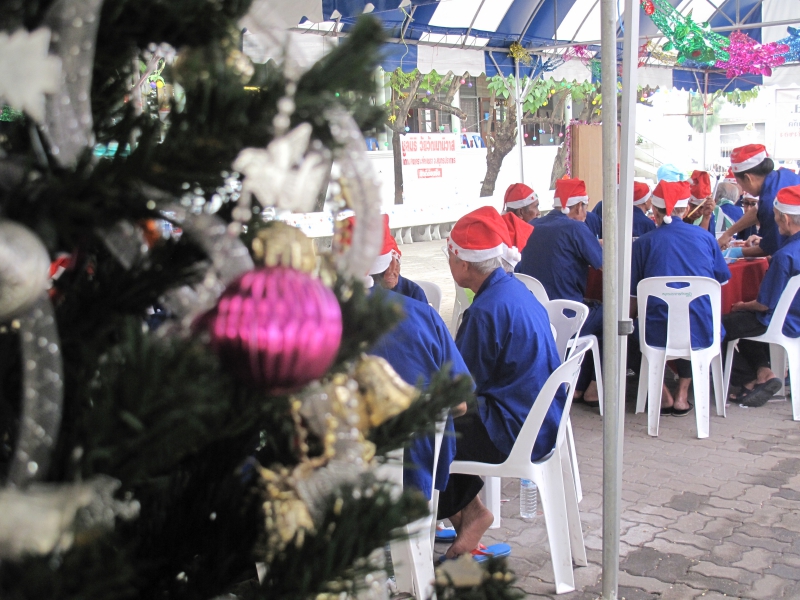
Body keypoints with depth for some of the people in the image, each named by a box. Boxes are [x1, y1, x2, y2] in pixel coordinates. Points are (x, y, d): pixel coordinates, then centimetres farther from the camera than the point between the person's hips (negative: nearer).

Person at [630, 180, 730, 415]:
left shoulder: (643, 243, -3)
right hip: (702, 334, 3)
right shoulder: (706, 237, 3)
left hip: (658, 335, -2)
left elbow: (633, 299, 0)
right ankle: (682, 396, 29)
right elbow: (722, 280, 17)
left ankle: (663, 397, 18)